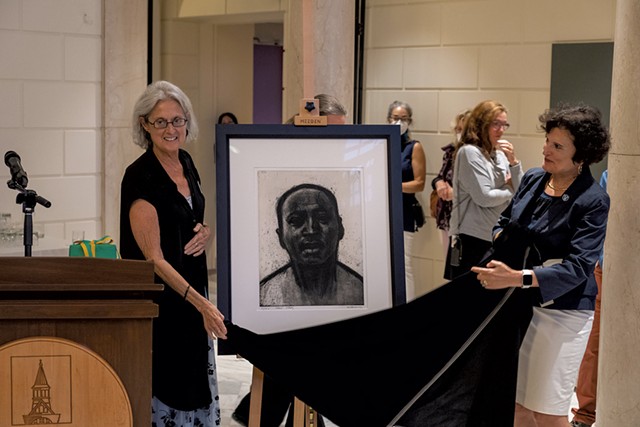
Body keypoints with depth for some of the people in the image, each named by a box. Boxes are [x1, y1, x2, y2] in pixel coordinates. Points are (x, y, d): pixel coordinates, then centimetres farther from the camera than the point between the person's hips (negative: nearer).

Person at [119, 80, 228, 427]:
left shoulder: (186, 163, 5)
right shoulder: (140, 176, -18)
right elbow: (153, 257, -21)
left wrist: (205, 232, -3)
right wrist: (201, 303, -27)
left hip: (193, 289, 8)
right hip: (161, 298, -8)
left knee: (196, 387, 14)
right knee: (165, 385, 1)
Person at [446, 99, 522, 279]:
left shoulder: (500, 154, 11)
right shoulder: (469, 152, -10)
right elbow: (483, 197, -17)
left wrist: (513, 162, -6)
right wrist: (509, 190, 0)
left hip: (497, 237, 7)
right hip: (473, 238, -7)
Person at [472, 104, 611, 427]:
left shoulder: (592, 201, -15)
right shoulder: (533, 179, 4)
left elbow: (577, 268, -23)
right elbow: (504, 222, 19)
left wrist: (517, 278, -35)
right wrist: (503, 243, -5)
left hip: (561, 312, -6)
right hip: (519, 304, 6)